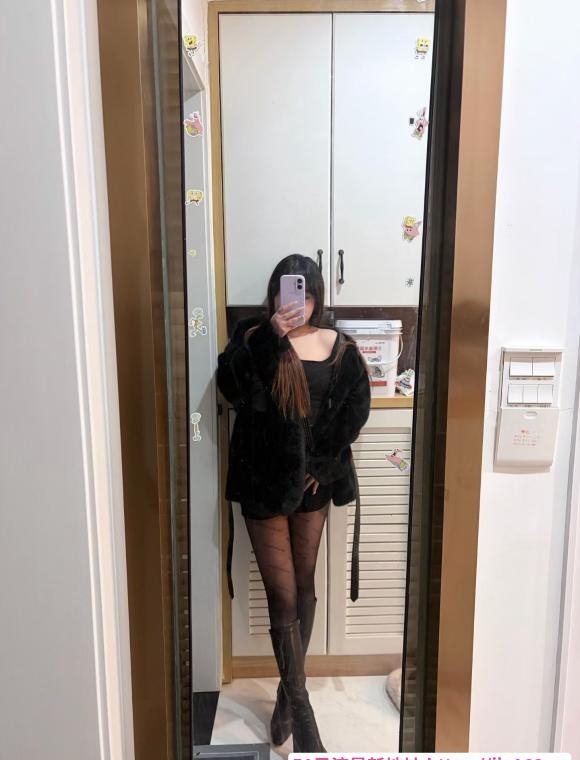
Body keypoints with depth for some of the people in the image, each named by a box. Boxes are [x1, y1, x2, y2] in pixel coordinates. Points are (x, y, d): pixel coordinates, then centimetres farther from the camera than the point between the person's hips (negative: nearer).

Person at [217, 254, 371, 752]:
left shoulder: (338, 348, 0)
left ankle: (289, 689, 35)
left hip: (313, 482, 2)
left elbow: (356, 408, 0)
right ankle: (301, 707, 17)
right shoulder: (253, 339, -4)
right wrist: (269, 337, -30)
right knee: (283, 595, 2)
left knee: (304, 586, 14)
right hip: (263, 482, -2)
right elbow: (230, 386, -22)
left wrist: (323, 464, -6)